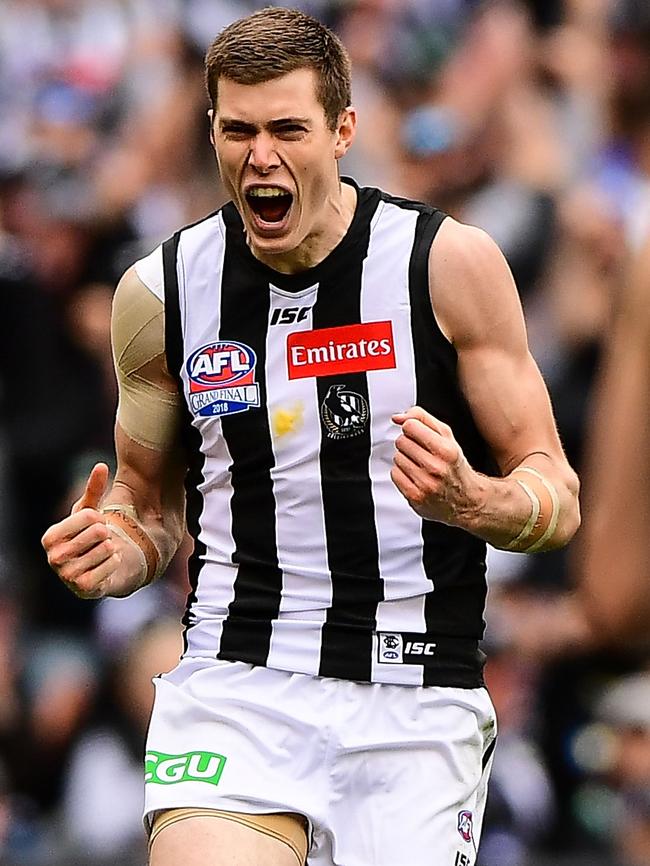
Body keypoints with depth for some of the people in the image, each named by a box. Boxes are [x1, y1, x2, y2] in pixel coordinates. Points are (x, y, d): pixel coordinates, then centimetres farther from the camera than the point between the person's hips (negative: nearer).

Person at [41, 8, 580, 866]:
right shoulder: (160, 291, 4)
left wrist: (469, 501, -21)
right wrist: (117, 555, -6)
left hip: (414, 702, 0)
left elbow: (558, 498, 0)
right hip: (232, 688, 0)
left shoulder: (450, 263, -3)